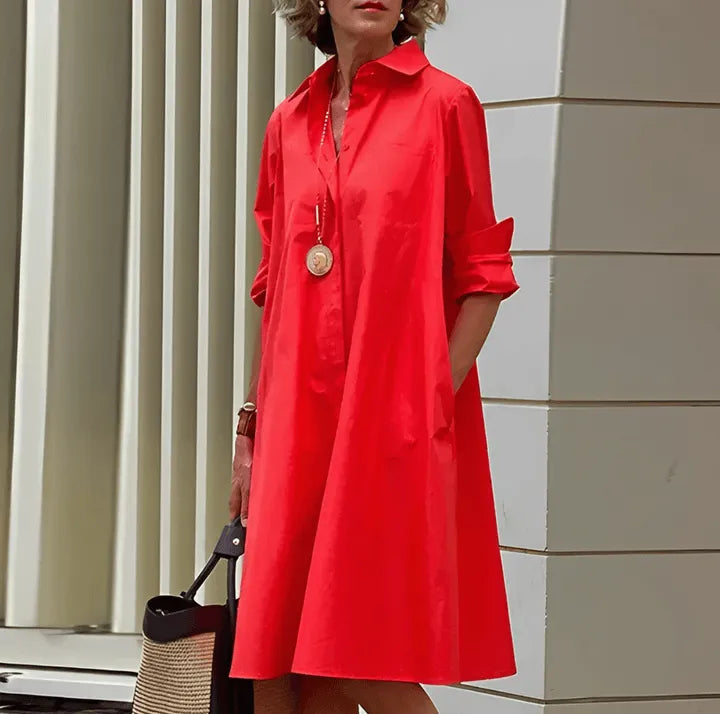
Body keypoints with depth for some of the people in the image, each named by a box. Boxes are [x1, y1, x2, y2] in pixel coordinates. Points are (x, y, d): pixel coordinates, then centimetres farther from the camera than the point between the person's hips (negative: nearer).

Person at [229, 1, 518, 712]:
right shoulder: (290, 123, 15)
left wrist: (435, 399, -12)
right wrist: (252, 424, 14)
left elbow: (482, 276, -1)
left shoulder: (443, 105, 1)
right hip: (298, 421, 5)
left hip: (396, 421, -5)